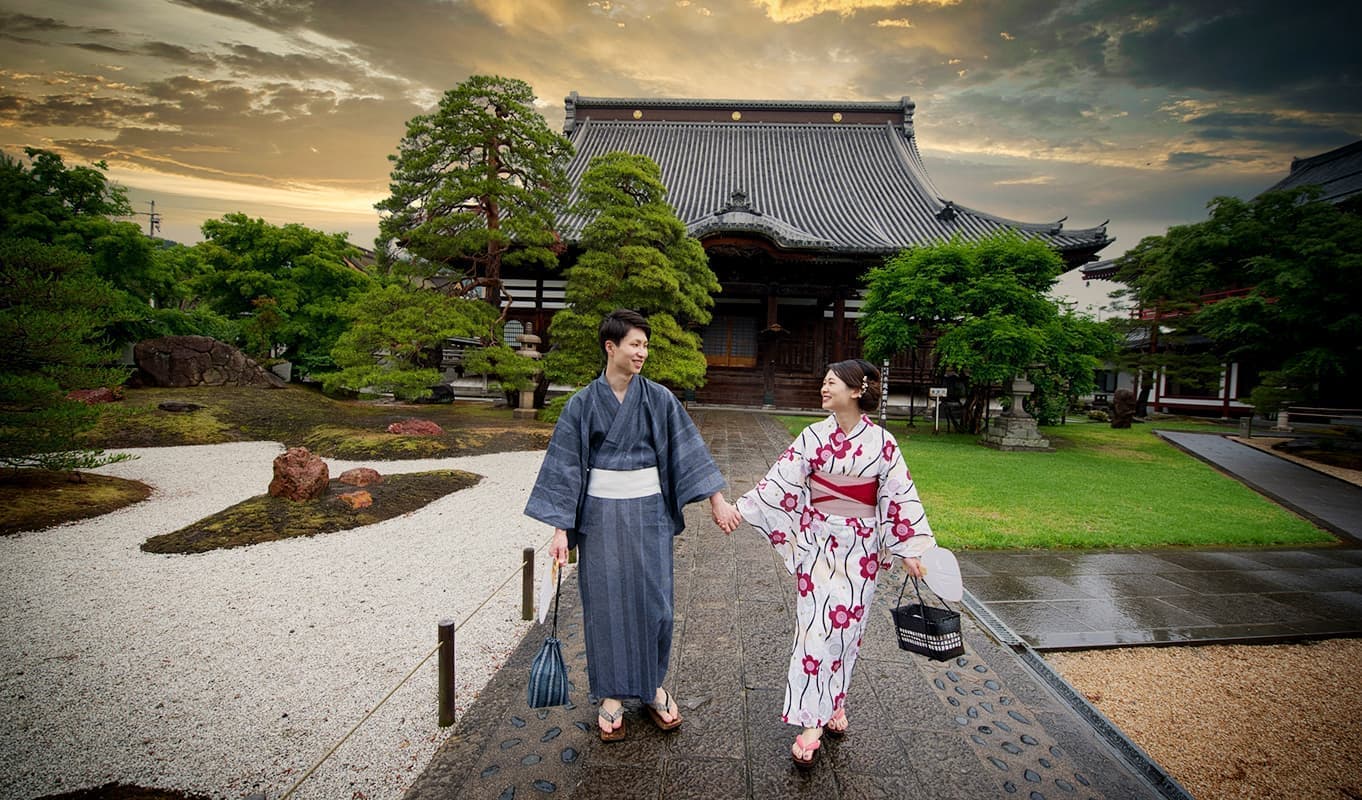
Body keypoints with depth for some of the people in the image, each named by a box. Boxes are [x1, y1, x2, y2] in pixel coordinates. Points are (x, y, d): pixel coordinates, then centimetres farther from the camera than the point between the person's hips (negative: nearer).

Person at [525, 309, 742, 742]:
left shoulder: (659, 398, -1)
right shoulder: (583, 403, -4)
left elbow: (689, 450, -1)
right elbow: (565, 466, -3)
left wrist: (717, 500, -7)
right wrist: (560, 529, -7)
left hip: (649, 511, 1)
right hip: (601, 514, -1)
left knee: (653, 600, 8)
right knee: (607, 603, 8)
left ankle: (653, 685, 31)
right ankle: (612, 694, 27)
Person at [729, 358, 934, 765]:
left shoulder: (881, 441, -6)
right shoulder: (813, 437, -3)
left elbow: (899, 495, -3)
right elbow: (780, 480, -6)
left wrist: (909, 550, -4)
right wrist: (740, 507, -14)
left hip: (861, 547, 0)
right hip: (819, 542, 0)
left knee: (846, 625, 9)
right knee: (815, 625, -1)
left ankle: (834, 702, 31)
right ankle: (811, 722, 8)